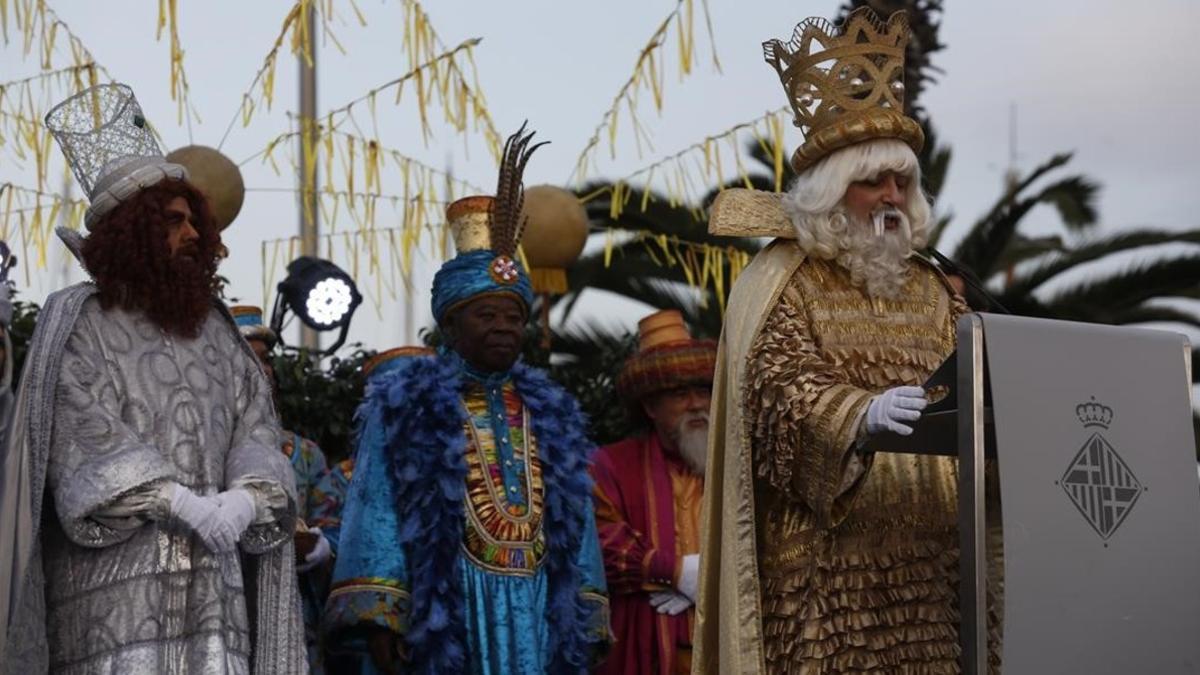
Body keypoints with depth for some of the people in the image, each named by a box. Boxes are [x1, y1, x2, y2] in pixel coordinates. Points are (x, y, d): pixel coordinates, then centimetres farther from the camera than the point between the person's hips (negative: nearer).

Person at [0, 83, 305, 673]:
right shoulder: (76, 327, 5)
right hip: (112, 586, -4)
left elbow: (254, 433, 10)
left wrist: (245, 500, -13)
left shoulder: (216, 333, 19)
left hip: (212, 586, 5)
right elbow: (88, 442, -8)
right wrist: (179, 503, -19)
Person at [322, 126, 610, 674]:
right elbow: (375, 512, -4)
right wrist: (378, 617, -15)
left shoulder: (551, 415, 17)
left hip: (542, 620, 5)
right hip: (445, 614, -5)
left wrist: (588, 624, 8)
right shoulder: (403, 406, 3)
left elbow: (576, 523, 16)